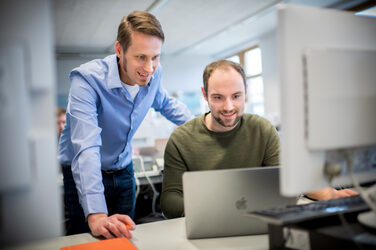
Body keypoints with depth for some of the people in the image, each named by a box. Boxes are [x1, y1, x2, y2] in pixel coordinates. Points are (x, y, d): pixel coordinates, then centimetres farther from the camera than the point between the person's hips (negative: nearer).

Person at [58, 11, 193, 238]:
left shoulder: (153, 74, -12)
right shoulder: (87, 79, -29)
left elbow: (166, 103, 12)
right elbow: (86, 149, -39)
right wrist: (96, 215, -48)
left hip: (124, 171, 5)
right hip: (83, 175, -4)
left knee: (126, 237, 16)